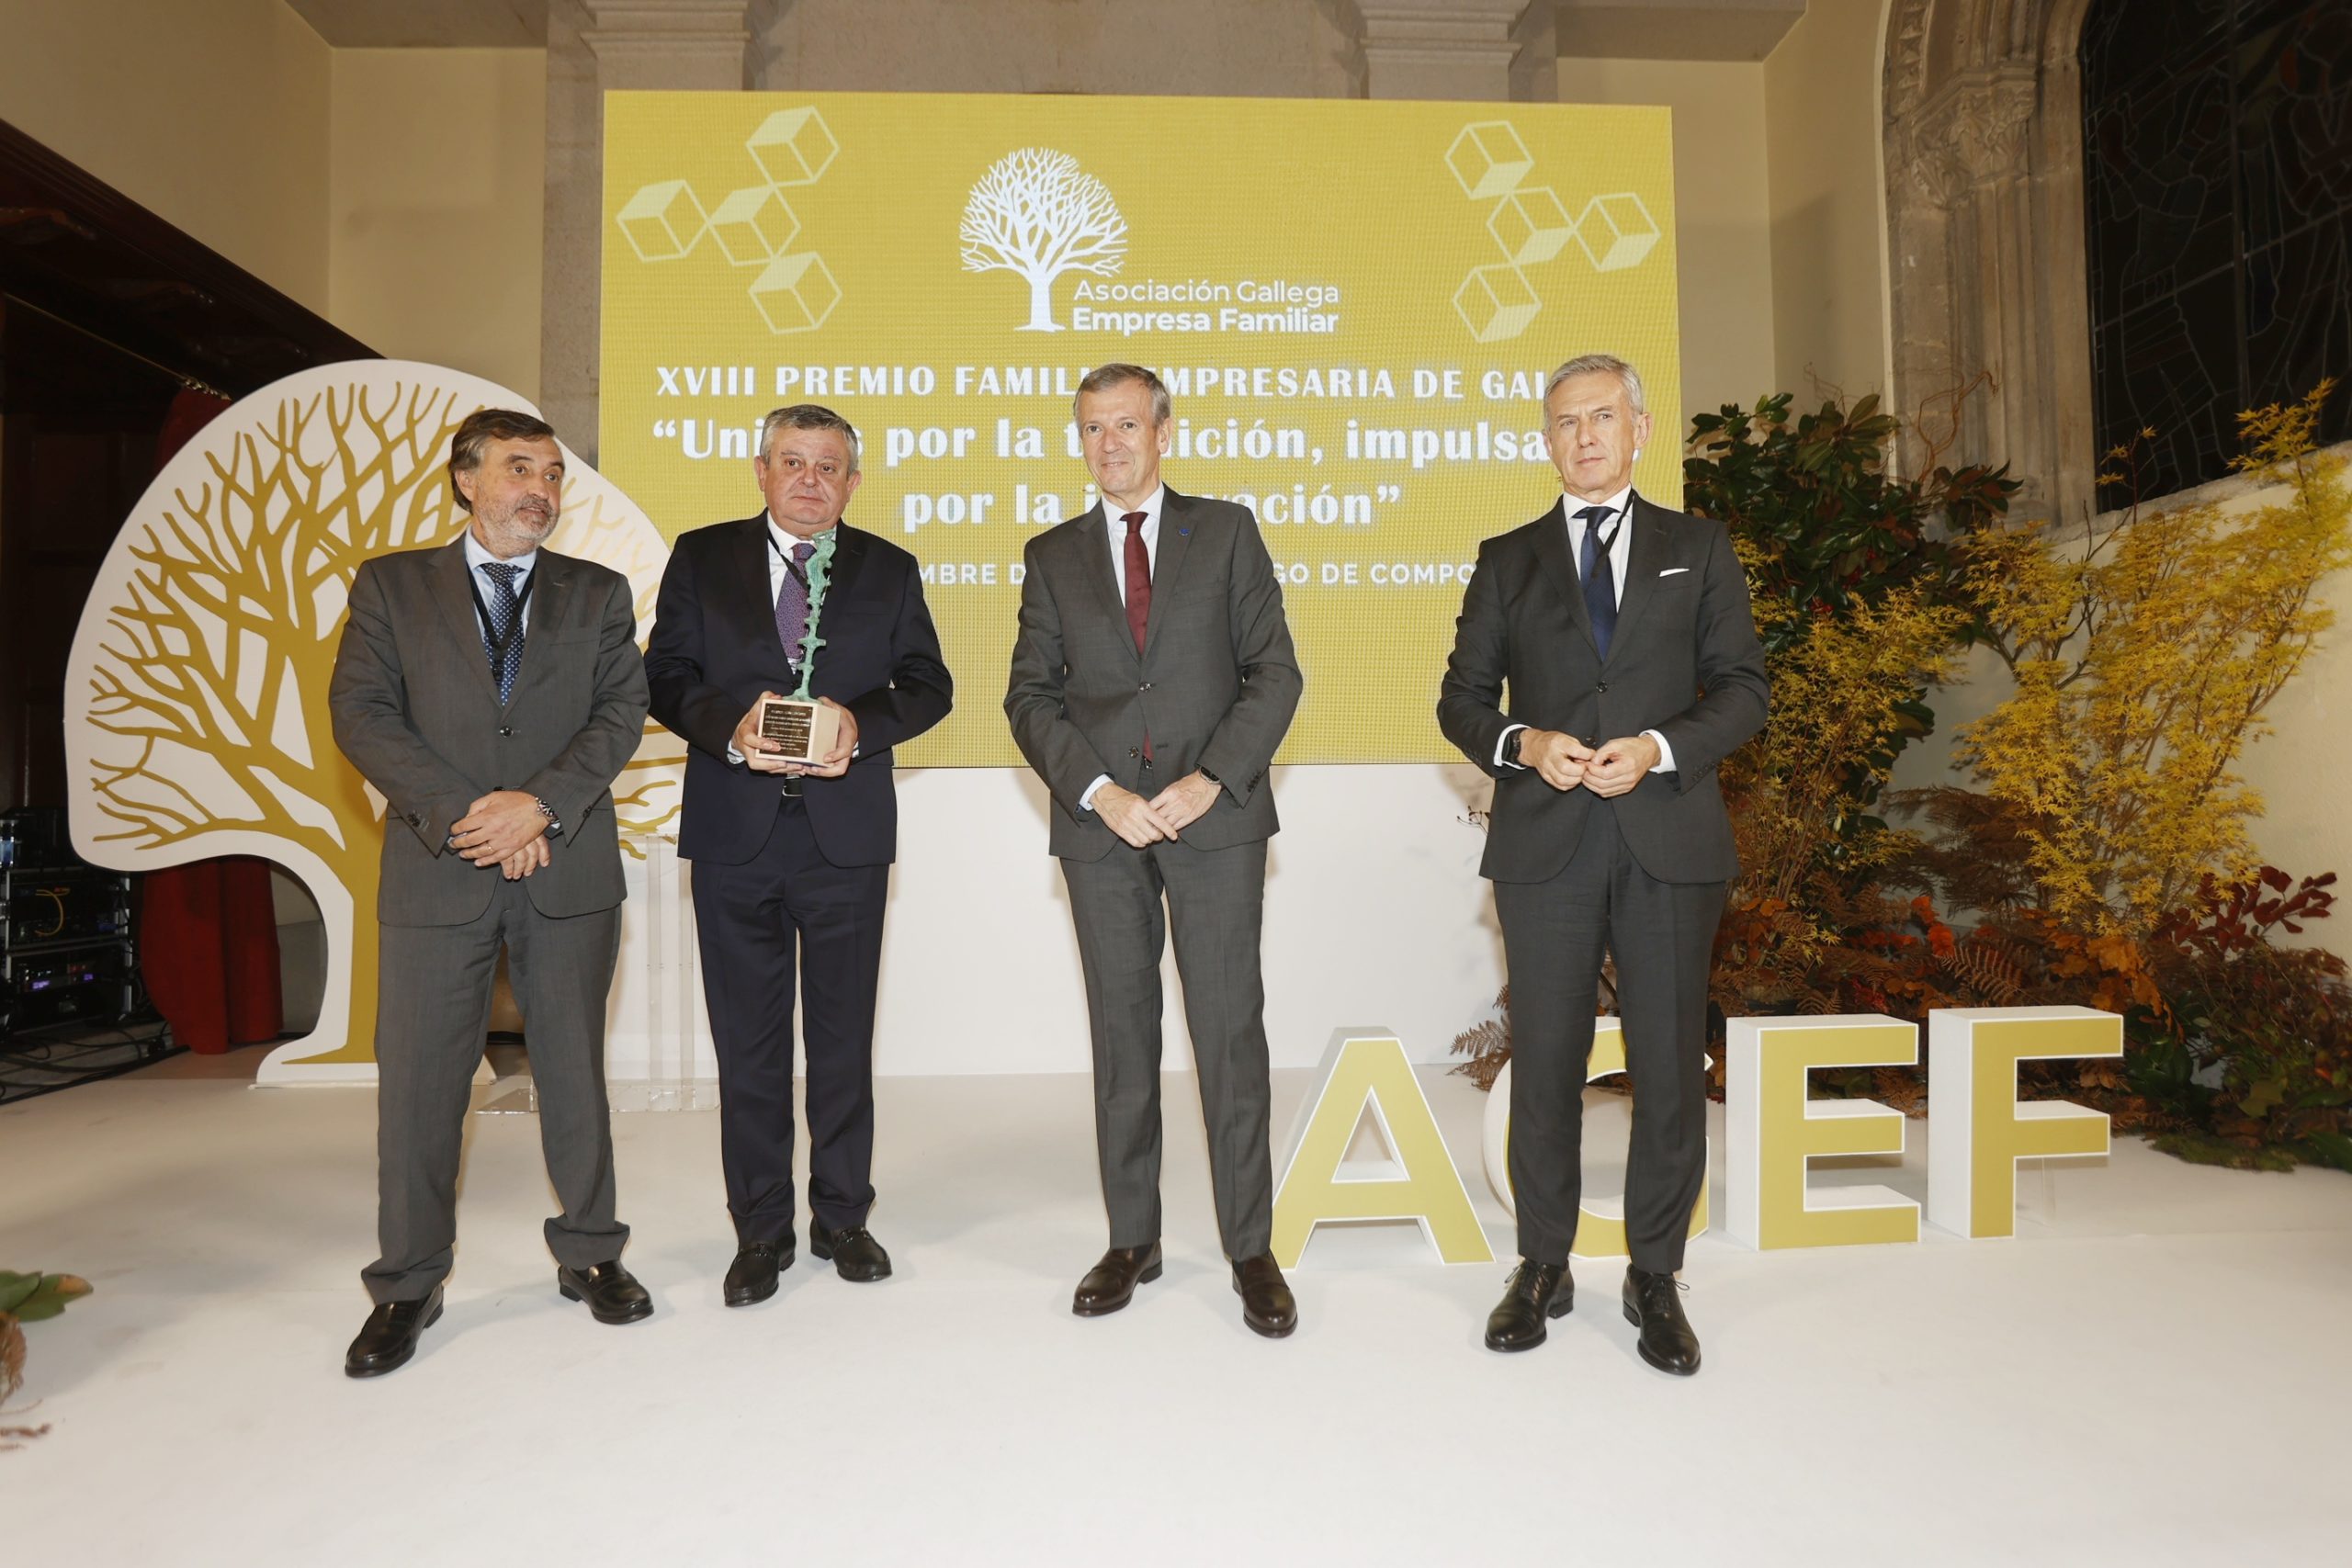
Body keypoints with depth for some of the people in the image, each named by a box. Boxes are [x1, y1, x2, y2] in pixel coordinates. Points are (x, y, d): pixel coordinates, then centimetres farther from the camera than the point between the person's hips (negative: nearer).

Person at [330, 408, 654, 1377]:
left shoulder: (599, 595, 10)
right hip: (436, 874, 0)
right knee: (418, 1082, 5)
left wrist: (540, 804, -15)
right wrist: (463, 814, -14)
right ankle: (407, 1286, 22)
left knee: (575, 1072, 10)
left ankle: (590, 1257, 25)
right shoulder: (390, 586, 8)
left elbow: (621, 713, -1)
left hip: (568, 873, 1)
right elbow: (361, 716, -2)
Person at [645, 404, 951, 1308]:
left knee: (844, 1036, 9)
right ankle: (760, 1230, 21)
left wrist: (863, 721, -13)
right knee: (748, 1041, 7)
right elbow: (665, 676, 3)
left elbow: (929, 685, 6)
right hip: (735, 833, 0)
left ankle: (841, 1217, 25)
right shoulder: (702, 557, 7)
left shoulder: (889, 570, 8)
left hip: (846, 833, 0)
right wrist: (729, 724, -17)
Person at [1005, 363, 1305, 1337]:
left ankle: (1251, 1248, 11)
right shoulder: (1053, 556, 13)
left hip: (1215, 817, -2)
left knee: (1231, 1031, -1)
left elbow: (1274, 673, 1)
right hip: (1101, 824, 2)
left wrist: (1209, 780, -11)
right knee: (1121, 1036, 8)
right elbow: (1031, 696, 6)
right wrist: (1099, 792, -9)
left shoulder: (1226, 531, 8)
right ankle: (1132, 1240, 20)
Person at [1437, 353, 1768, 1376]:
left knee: (1671, 1065, 4)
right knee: (1545, 1061, 6)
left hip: (1668, 836, 0)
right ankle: (1543, 1268, 21)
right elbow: (1462, 699, 9)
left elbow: (1742, 686, 6)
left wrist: (1657, 748, -11)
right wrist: (1523, 743, -11)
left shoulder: (1698, 548, 12)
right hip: (1545, 842, 0)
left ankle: (1654, 1276, 20)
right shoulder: (1508, 560, 12)